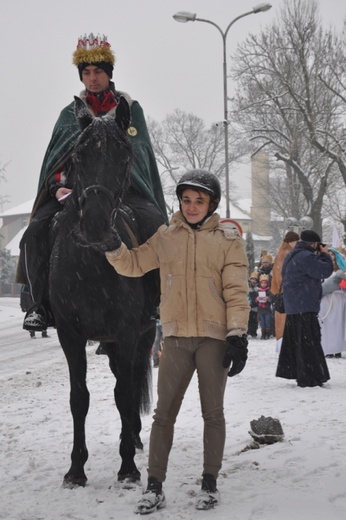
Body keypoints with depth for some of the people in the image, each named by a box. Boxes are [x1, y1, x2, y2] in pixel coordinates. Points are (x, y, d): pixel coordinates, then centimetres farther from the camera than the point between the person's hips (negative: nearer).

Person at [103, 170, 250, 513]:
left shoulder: (228, 240, 1)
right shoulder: (165, 237, 8)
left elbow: (236, 291, -3)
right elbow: (132, 265, 10)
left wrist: (237, 334, -11)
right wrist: (113, 246, -10)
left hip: (214, 337, -1)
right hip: (176, 337, 2)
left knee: (213, 413, 7)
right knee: (164, 413, 1)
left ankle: (210, 483, 18)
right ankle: (154, 486, 7)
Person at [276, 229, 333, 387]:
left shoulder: (291, 256, 17)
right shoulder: (305, 256, -17)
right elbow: (325, 271, -19)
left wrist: (319, 256, 13)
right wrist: (324, 254, -3)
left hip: (292, 307, 10)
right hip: (304, 307, -10)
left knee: (293, 340, 15)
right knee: (308, 342, -8)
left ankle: (288, 370, 21)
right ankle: (310, 378, -9)